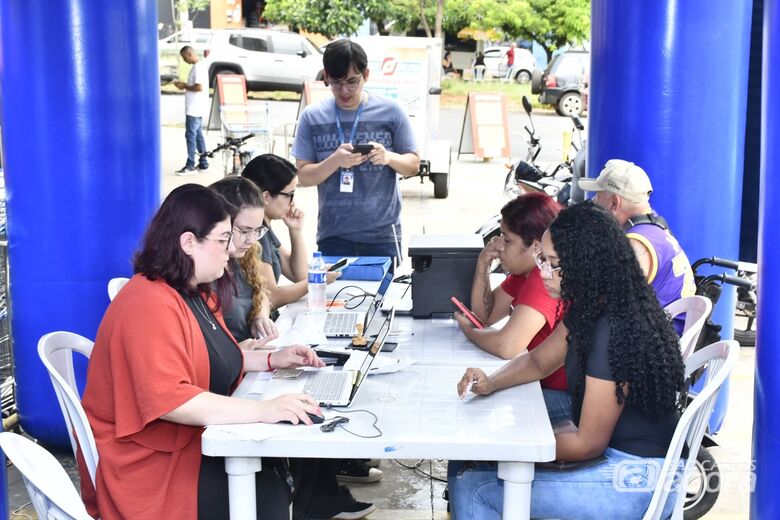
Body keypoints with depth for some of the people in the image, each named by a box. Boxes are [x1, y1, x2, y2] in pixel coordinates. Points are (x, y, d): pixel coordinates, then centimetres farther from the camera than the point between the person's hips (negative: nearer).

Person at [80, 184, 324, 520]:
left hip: (196, 439, 10)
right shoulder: (151, 305, -22)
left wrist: (271, 360, 12)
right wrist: (262, 410, -35)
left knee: (292, 467, -10)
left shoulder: (197, 292, 11)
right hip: (150, 462, -9)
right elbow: (169, 400, -32)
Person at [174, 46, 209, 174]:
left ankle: (190, 166, -5)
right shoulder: (199, 66, 14)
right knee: (198, 134, 14)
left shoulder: (198, 67, -17)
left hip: (194, 109, -10)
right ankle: (203, 162, 19)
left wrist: (185, 86, -12)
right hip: (196, 108, 10)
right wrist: (184, 84, 8)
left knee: (190, 135, -7)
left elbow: (200, 87, -24)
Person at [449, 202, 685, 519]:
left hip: (636, 481, -9)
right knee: (466, 468, 9)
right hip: (611, 454, 9)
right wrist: (490, 383, -3)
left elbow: (588, 444, -20)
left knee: (474, 489, -14)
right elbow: (539, 360, 16)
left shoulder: (614, 333, -26)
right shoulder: (588, 309, 2)